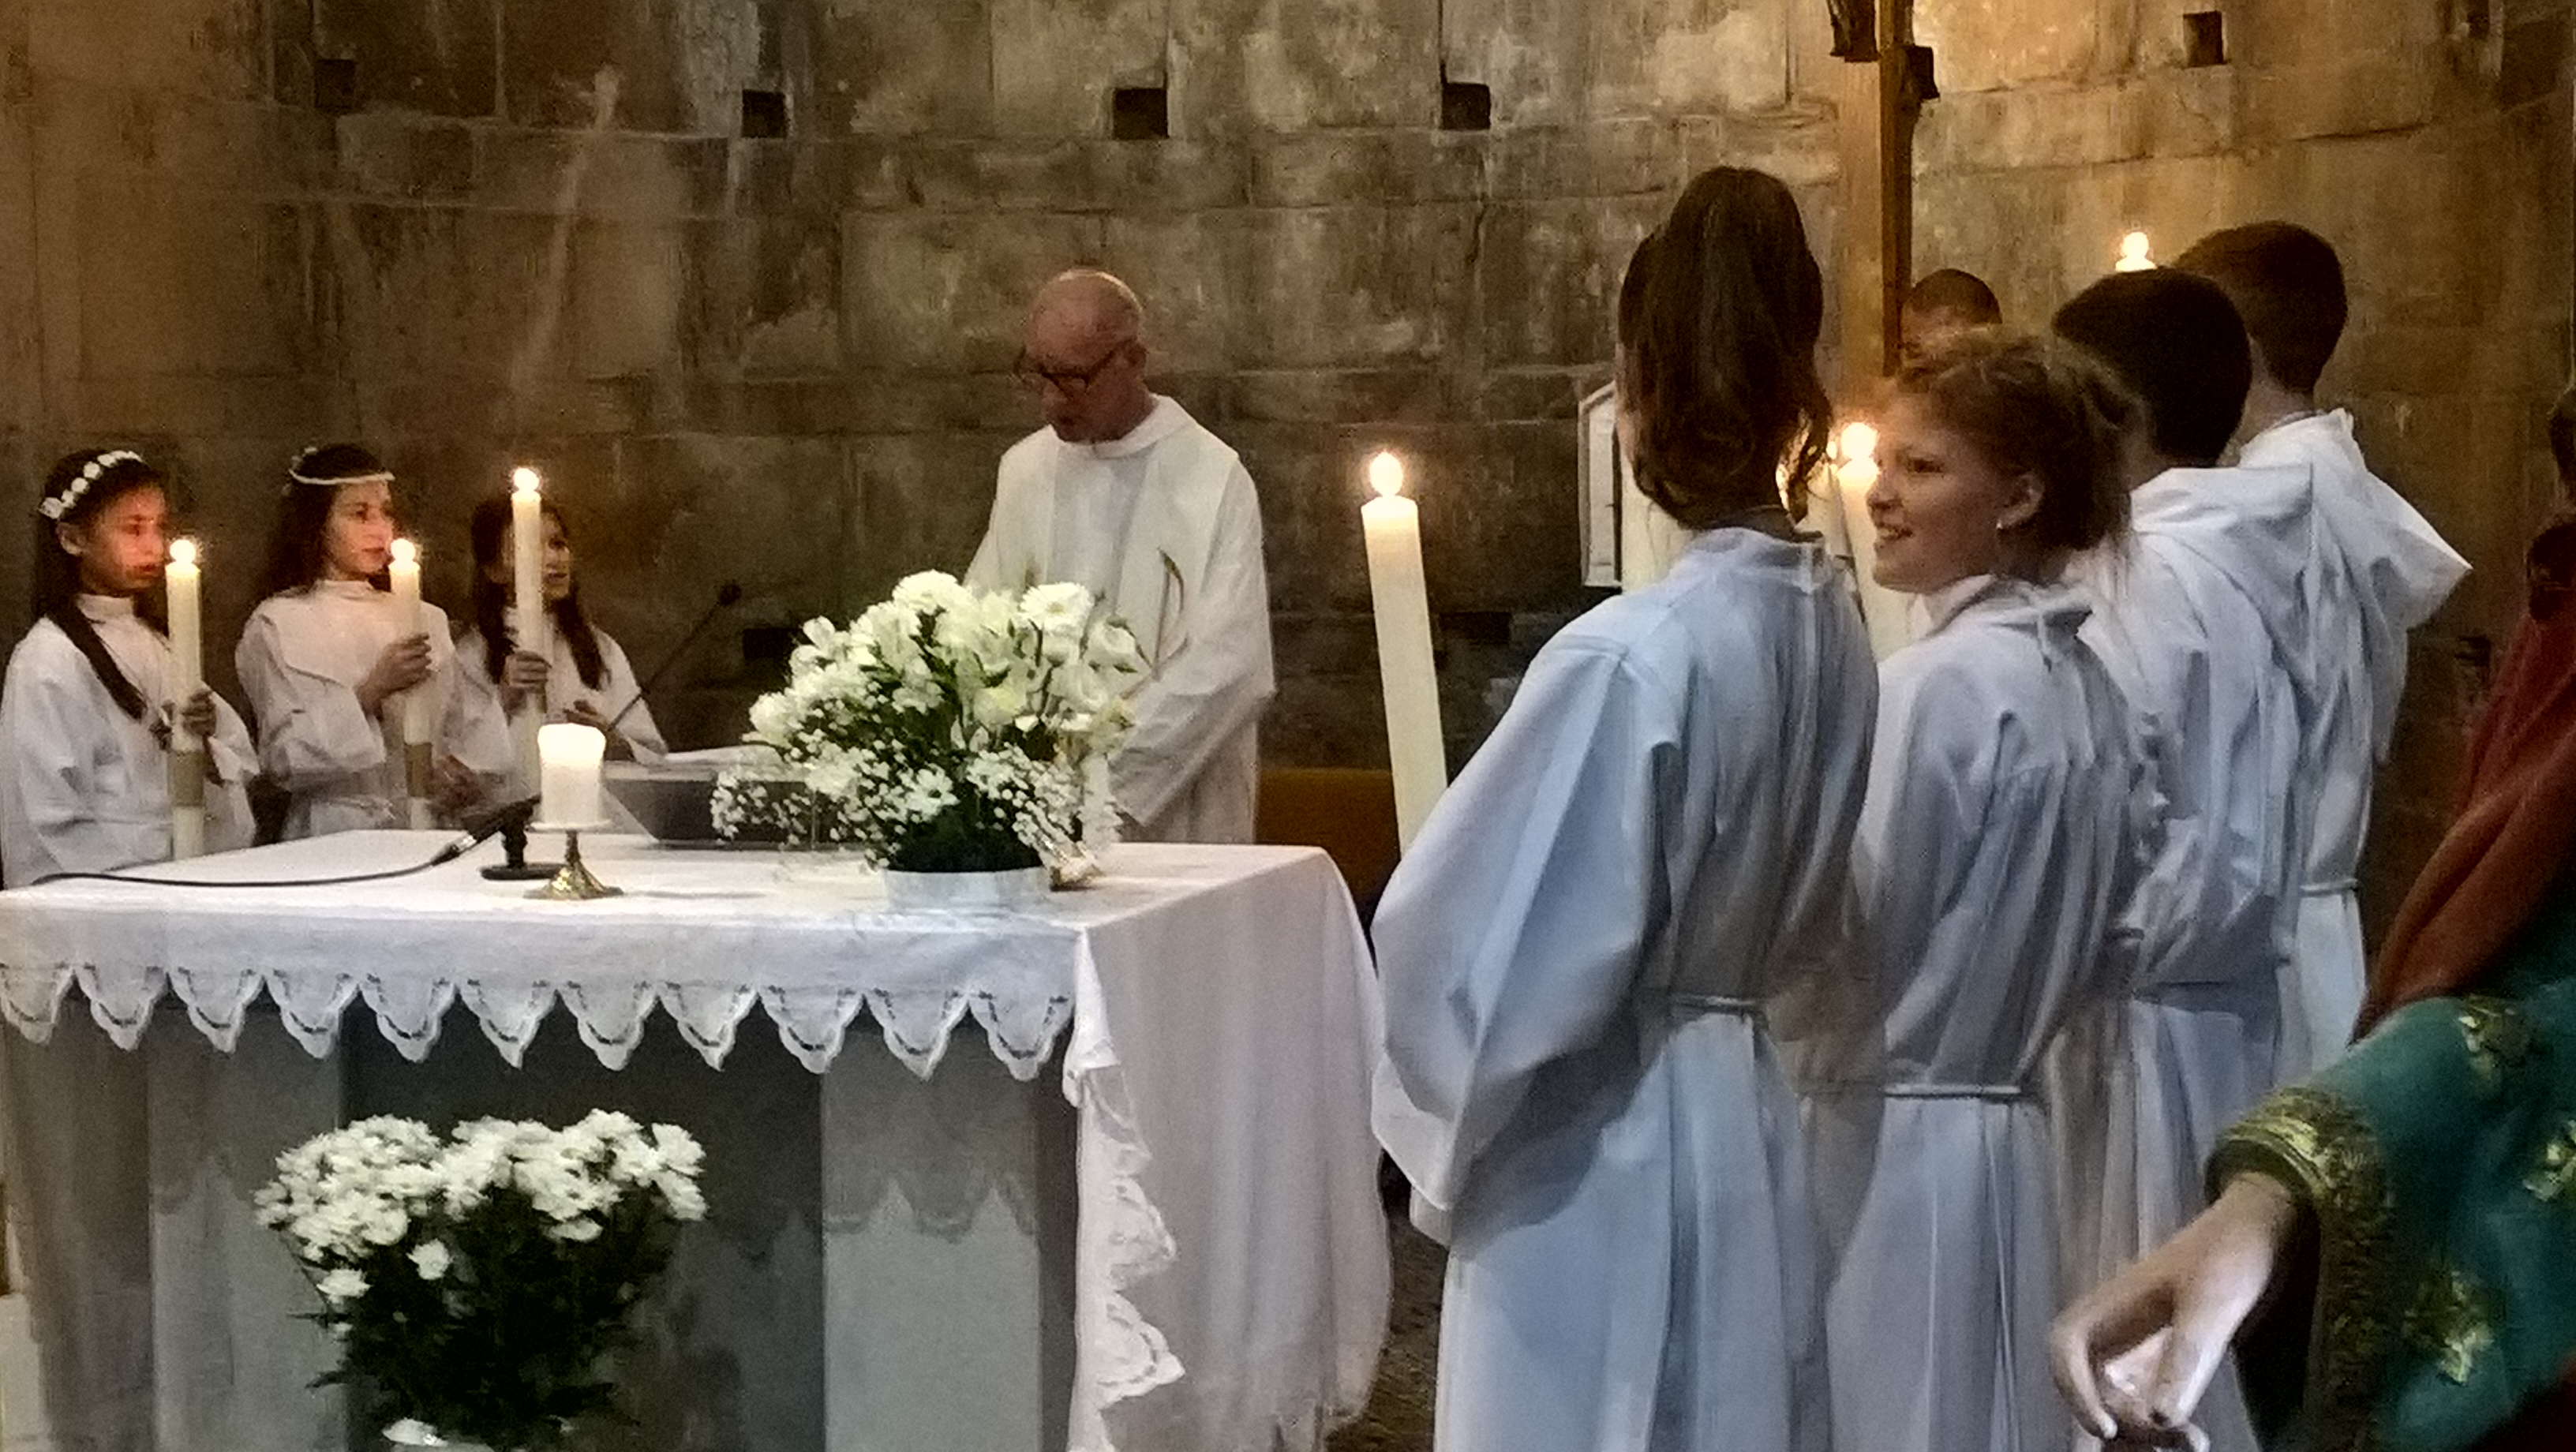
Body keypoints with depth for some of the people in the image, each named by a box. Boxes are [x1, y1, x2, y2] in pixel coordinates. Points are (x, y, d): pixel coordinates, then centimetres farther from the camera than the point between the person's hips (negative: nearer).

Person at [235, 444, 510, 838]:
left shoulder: (425, 619, 19)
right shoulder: (278, 624, 3)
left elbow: (470, 724, 17)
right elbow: (286, 759, -5)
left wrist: (466, 775, -4)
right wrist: (370, 692, -13)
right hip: (334, 838, -4)